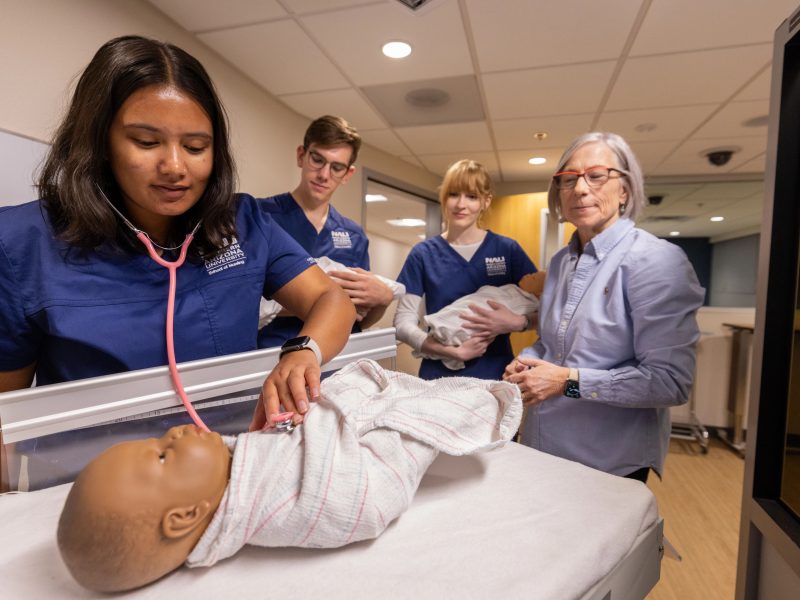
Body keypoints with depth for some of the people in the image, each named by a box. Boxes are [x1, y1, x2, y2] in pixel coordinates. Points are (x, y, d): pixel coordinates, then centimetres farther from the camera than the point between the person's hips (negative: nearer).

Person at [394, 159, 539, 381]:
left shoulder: (508, 250, -2)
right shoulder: (423, 254, -3)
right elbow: (403, 322, -7)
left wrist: (516, 322, -20)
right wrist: (453, 351, -19)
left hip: (496, 375, 1)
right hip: (439, 376, 0)